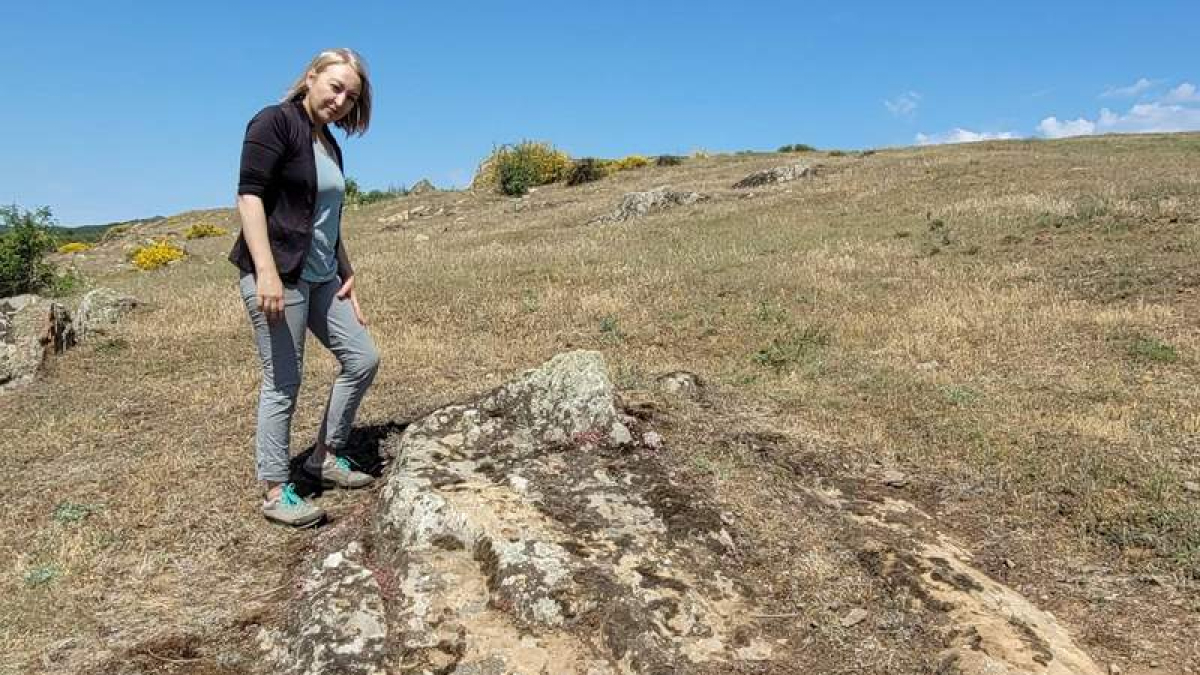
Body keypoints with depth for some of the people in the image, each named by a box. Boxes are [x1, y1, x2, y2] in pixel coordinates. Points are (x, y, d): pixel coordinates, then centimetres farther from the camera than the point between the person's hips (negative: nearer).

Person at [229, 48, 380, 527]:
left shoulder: (329, 144, 19)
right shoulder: (275, 122, -7)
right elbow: (249, 196, -17)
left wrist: (347, 276, 18)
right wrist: (266, 271, -26)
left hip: (321, 278, 9)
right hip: (277, 275, -9)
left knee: (363, 359, 8)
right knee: (283, 382, -5)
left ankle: (325, 457, 23)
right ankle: (275, 493, 7)